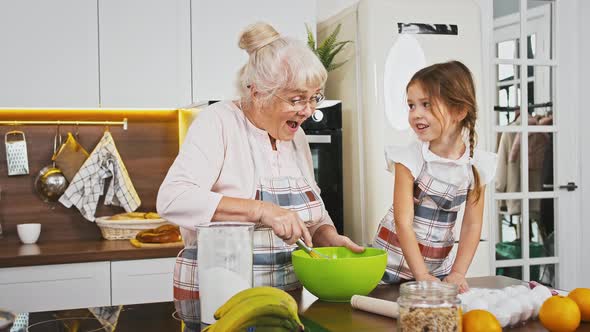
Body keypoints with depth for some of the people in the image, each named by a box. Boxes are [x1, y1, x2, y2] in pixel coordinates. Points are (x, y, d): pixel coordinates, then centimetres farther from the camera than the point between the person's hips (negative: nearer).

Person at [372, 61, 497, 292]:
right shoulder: (410, 158, -15)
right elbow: (403, 223, -17)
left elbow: (472, 225, -3)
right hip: (394, 263, -2)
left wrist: (458, 273, -12)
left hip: (439, 264, 3)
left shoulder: (475, 165, -6)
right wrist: (422, 276, -21)